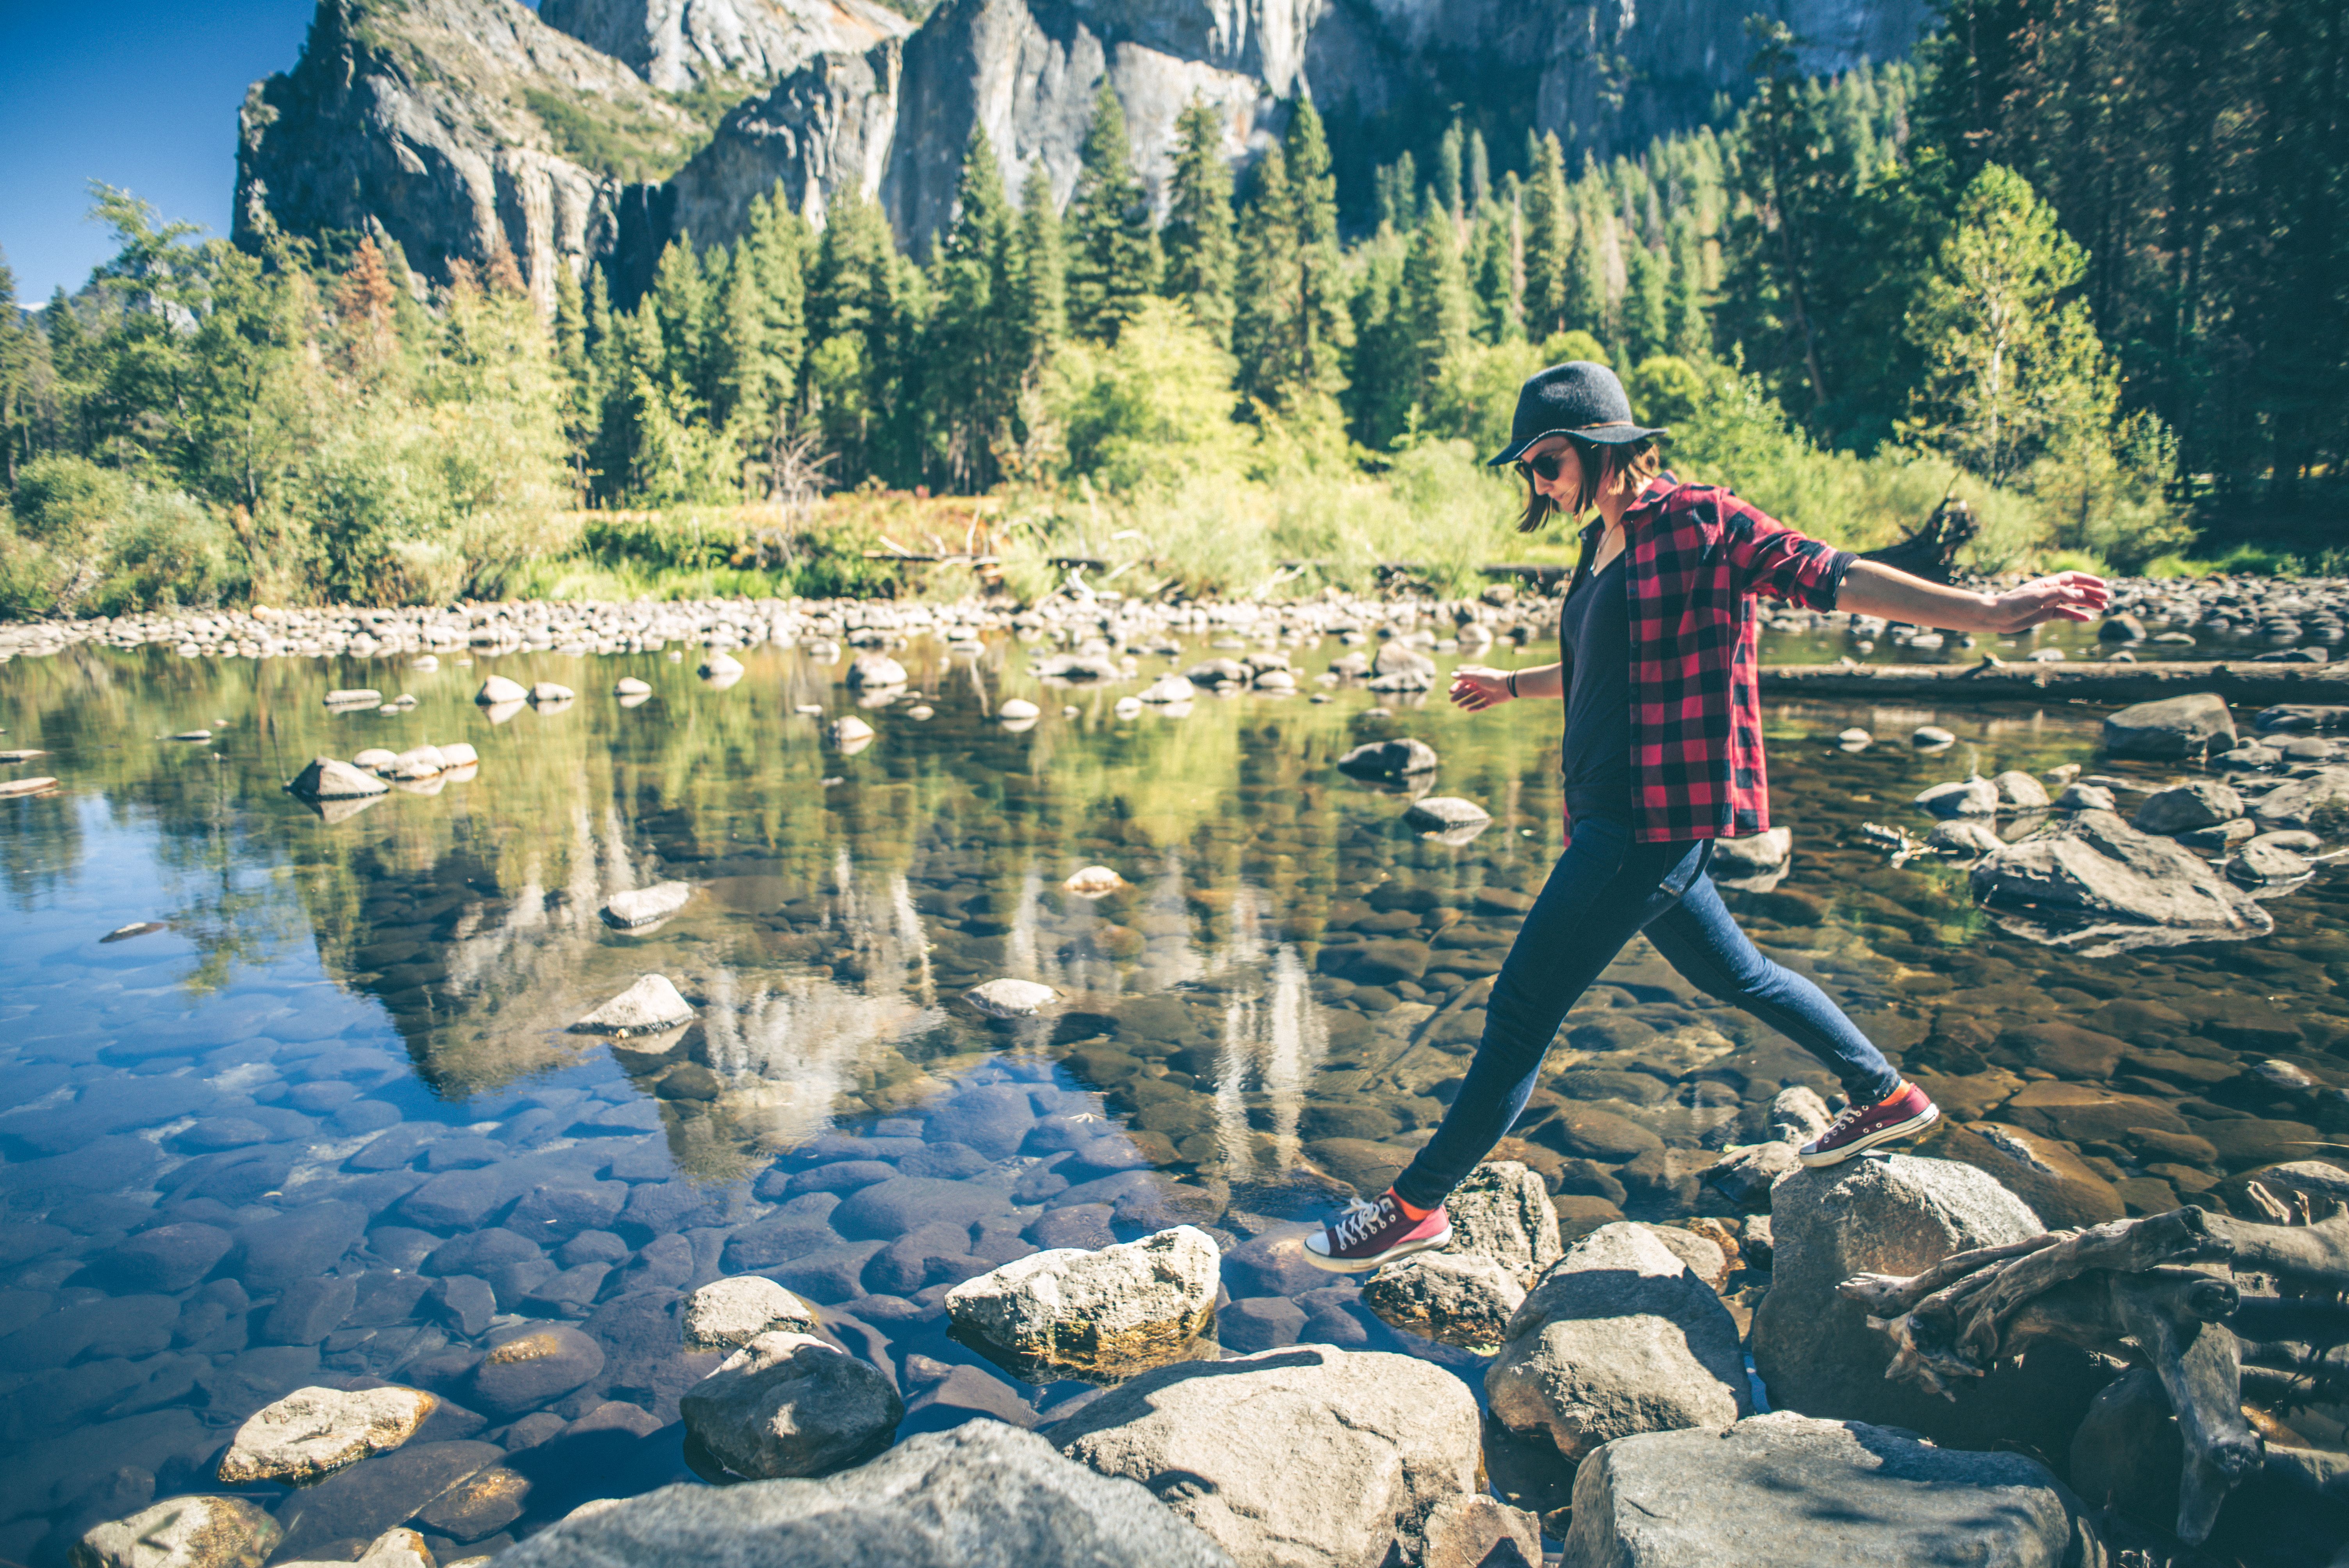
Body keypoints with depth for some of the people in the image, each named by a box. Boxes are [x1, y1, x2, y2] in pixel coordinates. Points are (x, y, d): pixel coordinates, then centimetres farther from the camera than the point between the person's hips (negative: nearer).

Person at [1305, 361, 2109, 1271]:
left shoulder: (1698, 521, -10)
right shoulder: (1604, 544, 15)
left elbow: (1826, 577, -12)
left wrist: (1986, 613, -19)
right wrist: (1512, 687, 45)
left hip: (1656, 816, -10)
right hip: (1615, 813, 10)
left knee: (1522, 1005, -6)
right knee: (1730, 972, 23)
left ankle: (1417, 1207, 3)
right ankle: (1887, 1097, 41)